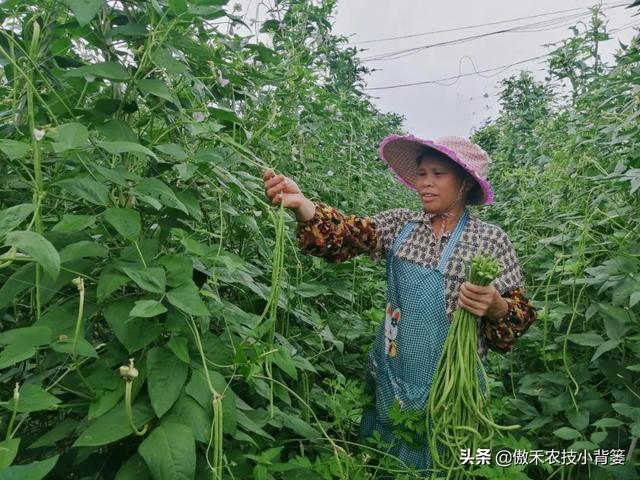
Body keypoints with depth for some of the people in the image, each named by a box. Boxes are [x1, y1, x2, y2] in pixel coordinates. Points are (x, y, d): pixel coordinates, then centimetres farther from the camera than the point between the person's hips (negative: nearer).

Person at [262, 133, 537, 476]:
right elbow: (349, 234, -17)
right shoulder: (399, 224, -1)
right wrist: (301, 205, -35)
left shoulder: (492, 239, -6)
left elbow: (518, 313, -4)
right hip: (391, 376, 3)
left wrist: (496, 308, -27)